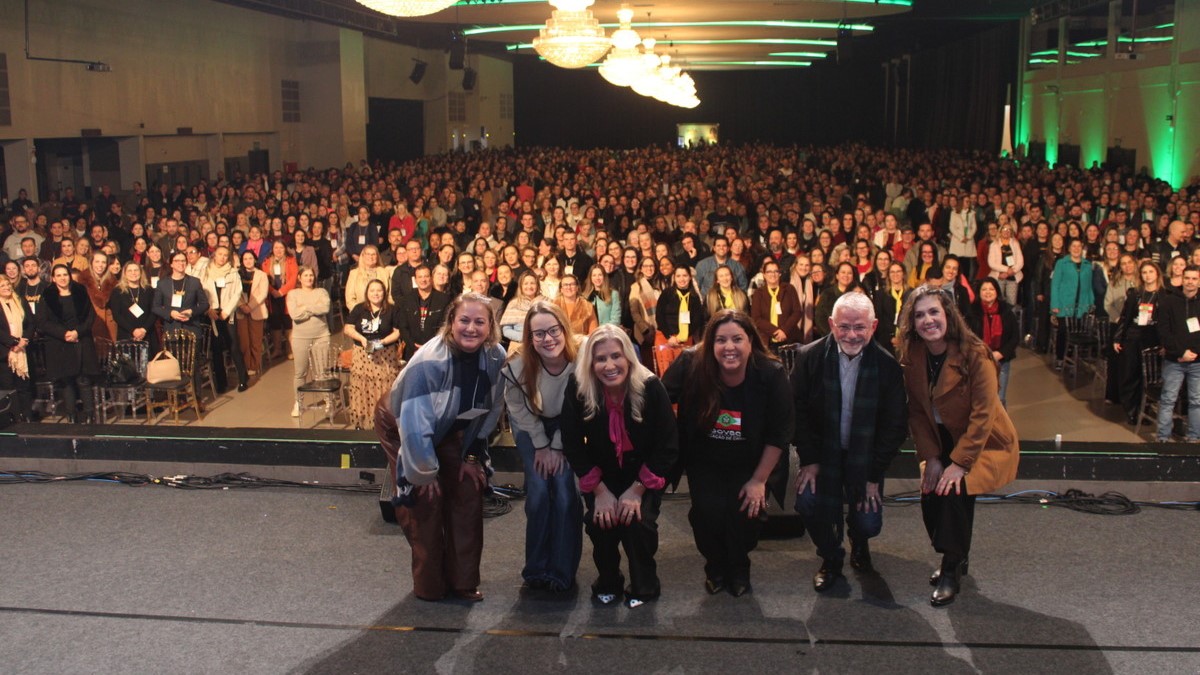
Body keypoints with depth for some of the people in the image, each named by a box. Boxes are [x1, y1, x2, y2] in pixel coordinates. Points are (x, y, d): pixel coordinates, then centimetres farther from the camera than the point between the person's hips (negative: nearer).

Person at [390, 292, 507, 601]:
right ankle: (429, 586, 12)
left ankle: (463, 581, 15)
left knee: (469, 497, 1)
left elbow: (492, 410, -3)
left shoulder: (496, 358, -17)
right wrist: (424, 472, -22)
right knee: (426, 503, -5)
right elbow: (415, 425, -31)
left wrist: (472, 456, -1)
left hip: (458, 434, 5)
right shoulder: (429, 362, -33)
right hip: (413, 436, -4)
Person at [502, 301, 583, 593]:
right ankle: (537, 569, 6)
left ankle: (562, 569, 3)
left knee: (565, 490, -11)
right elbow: (520, 409, -10)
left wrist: (557, 447, -11)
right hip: (530, 426, 0)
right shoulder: (517, 367, -30)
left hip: (566, 426, 0)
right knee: (538, 491, -10)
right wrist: (541, 446, -8)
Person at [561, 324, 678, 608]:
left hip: (644, 474, -1)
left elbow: (667, 446, -17)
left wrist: (637, 490, -20)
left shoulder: (651, 387, -24)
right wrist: (599, 490, -16)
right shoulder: (577, 389, -21)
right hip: (602, 475, 2)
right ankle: (608, 583, 12)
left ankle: (644, 587, 7)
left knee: (637, 521, -21)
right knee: (599, 522, -17)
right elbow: (573, 445, -12)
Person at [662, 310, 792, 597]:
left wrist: (759, 480, -9)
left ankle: (739, 568, 16)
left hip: (750, 464, 0)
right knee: (709, 511, -18)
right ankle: (715, 566, 16)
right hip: (704, 462, 0)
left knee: (745, 510, -18)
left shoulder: (771, 374, -20)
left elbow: (779, 434, -11)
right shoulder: (691, 366, -21)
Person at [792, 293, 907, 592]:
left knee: (868, 524, -10)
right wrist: (809, 460, -11)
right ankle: (831, 558, 10)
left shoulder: (887, 365, -12)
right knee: (807, 504, -22)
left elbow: (894, 426, -6)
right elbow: (798, 412, -4)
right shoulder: (809, 357, -11)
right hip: (822, 453, 0)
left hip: (865, 458, 0)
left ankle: (859, 543, 32)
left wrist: (874, 475, -9)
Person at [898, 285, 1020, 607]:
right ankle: (956, 557, 15)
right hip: (943, 443, 5)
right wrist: (931, 457, -11)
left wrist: (959, 463, -25)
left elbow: (983, 415, -23)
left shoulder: (975, 354, -23)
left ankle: (952, 569, -6)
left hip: (984, 443, -5)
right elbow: (917, 411, -2)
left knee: (954, 490, -25)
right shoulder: (913, 357, -7)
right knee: (931, 493, -13)